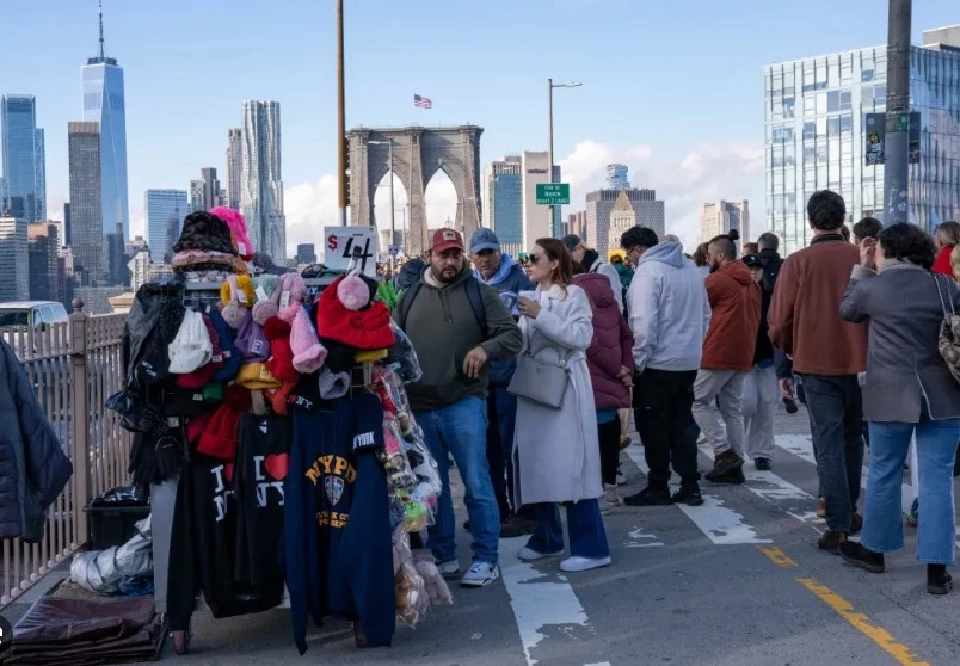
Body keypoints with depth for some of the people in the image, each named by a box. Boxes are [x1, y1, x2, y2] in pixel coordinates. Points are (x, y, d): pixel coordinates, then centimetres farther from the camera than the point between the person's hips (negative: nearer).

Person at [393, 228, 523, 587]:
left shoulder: (480, 293, 2)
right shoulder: (410, 297, 11)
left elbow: (512, 335, -2)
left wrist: (485, 349, -22)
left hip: (463, 403, -4)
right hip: (419, 407, 4)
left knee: (477, 484, -4)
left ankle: (486, 559, 6)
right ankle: (443, 556, 24)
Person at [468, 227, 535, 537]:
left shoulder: (517, 279, -4)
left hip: (510, 375, -6)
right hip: (481, 378, 6)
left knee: (512, 446, -3)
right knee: (489, 447, 12)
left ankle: (523, 512, 7)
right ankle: (498, 510, 23)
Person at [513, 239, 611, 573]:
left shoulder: (573, 294, -5)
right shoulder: (530, 298, 14)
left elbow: (581, 337, -19)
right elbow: (521, 345, 14)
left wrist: (541, 316, -19)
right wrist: (519, 323, -5)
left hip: (565, 389, -7)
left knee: (571, 466, -8)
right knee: (539, 465, 10)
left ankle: (591, 547, -4)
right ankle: (547, 538, 23)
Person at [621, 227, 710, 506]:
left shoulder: (648, 271, -14)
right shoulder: (690, 267, 11)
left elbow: (644, 322, -21)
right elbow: (705, 314, 15)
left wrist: (638, 360, -13)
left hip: (657, 363, -8)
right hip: (688, 362, 8)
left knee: (654, 426, 3)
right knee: (683, 423, 13)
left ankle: (658, 488, 9)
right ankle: (690, 486, 14)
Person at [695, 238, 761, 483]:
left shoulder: (716, 280, -9)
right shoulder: (751, 283, 17)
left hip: (718, 353, -8)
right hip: (743, 355, 8)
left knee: (699, 401, 2)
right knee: (732, 410, 10)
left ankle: (724, 453, -9)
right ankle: (734, 465, 8)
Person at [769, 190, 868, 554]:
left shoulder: (797, 262, -10)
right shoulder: (862, 258, -5)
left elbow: (779, 320, -9)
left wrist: (792, 349, 11)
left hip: (817, 364, -3)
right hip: (859, 362, 3)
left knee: (828, 444, 1)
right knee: (852, 438, 20)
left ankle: (839, 527, -4)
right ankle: (849, 513, 31)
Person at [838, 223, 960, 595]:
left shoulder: (872, 286, -3)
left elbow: (847, 309, 16)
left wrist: (862, 269, 21)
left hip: (892, 396, -1)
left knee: (884, 473, 14)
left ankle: (874, 550, 28)